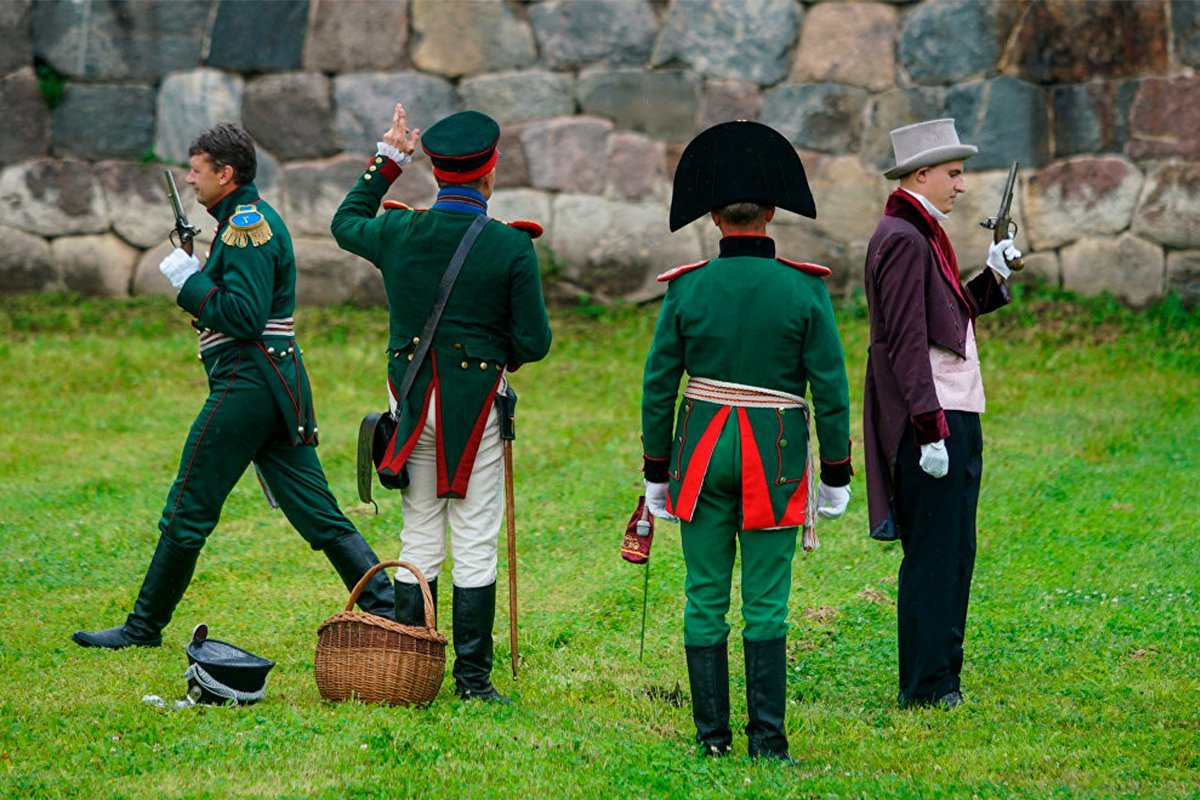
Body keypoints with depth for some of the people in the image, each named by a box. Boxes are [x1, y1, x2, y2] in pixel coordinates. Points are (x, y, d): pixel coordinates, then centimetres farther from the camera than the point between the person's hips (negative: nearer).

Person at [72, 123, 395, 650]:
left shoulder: (246, 226, -13)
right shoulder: (256, 219, 19)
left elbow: (244, 316, -21)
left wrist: (189, 280, -11)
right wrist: (197, 275, 12)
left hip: (246, 384, -10)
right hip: (280, 384, 10)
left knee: (187, 512, -1)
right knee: (317, 513, 6)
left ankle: (143, 628, 7)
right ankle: (385, 607, -1)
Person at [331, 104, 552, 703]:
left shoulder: (397, 232, -3)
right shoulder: (512, 248, -11)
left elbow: (345, 223, 22)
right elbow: (534, 343, -9)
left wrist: (389, 158, 24)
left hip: (412, 401, 3)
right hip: (477, 404, -3)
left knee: (418, 541, 11)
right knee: (475, 547, 2)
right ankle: (472, 677, 2)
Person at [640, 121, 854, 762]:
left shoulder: (687, 289, -4)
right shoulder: (803, 290, -6)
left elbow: (657, 387, 0)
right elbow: (830, 389, -5)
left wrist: (656, 474, 10)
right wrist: (835, 476, 4)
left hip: (702, 455, 1)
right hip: (776, 458, -1)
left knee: (705, 600, 8)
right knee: (767, 604, 2)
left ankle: (712, 733, 9)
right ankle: (767, 738, -1)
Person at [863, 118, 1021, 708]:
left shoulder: (922, 236, 18)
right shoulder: (902, 240, -14)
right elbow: (907, 341, -20)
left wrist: (992, 277, 12)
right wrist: (931, 430, -23)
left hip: (953, 417, 10)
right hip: (931, 422, -10)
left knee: (953, 555, 14)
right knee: (933, 557, -7)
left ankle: (941, 676, 20)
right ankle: (926, 687, -3)